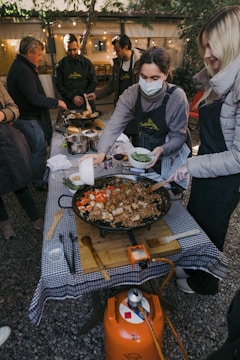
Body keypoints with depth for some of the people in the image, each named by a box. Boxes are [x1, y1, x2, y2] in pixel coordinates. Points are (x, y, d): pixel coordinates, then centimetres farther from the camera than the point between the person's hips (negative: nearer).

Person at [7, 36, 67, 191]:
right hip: (29, 120, -10)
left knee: (37, 150, 18)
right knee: (39, 151, 0)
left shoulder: (21, 67, 14)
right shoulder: (23, 71, -19)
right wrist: (56, 102, -15)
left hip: (28, 117, 10)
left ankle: (39, 178, 33)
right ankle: (41, 183, 15)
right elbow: (34, 98, -26)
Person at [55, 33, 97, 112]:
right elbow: (59, 85, 1)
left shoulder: (87, 62, 6)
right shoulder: (61, 65, 3)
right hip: (69, 105, -1)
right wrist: (72, 97, -13)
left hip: (87, 103, 1)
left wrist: (84, 97, -8)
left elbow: (93, 82, 5)